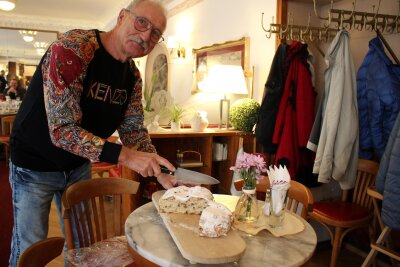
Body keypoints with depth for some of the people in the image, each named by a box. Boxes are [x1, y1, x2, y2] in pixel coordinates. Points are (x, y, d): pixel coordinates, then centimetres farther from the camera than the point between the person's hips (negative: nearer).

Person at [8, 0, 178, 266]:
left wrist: (163, 176, -12)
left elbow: (134, 130, -2)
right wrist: (124, 155, -39)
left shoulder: (133, 75, -5)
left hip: (79, 166, 6)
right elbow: (62, 130, -33)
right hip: (35, 165, -6)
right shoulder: (72, 48, -28)